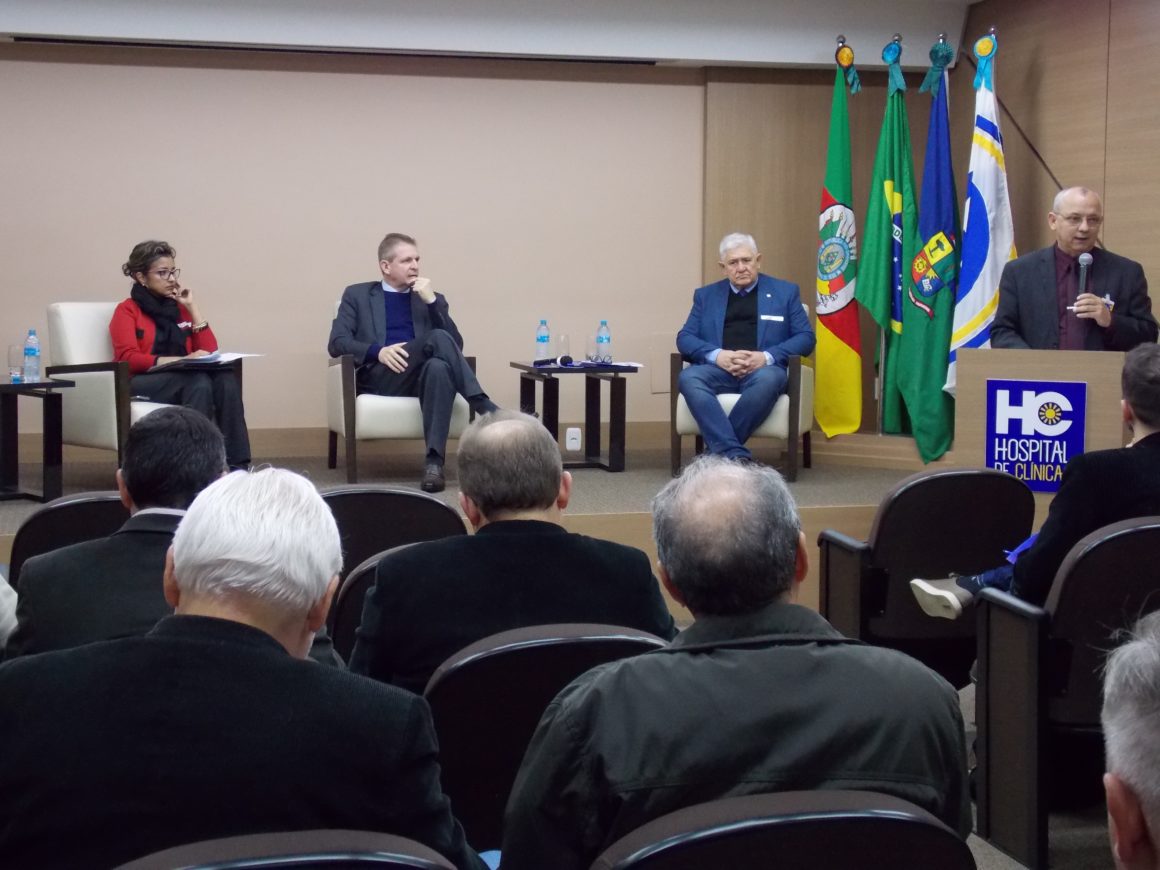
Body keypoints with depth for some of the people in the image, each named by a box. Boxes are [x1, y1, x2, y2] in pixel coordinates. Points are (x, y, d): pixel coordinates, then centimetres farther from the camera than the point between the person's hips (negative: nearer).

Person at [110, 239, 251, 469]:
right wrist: (181, 360, -23)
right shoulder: (127, 311, 4)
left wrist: (193, 306, 7)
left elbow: (210, 351, 11)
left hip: (183, 380, 5)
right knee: (197, 380, -35)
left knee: (226, 376, -28)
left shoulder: (179, 307, 19)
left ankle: (238, 466, -37)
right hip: (142, 384, -5)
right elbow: (128, 359, -12)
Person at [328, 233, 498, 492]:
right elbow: (337, 343, 3)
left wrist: (432, 301, -1)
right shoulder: (357, 295, 17)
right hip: (379, 377, -2)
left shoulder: (431, 298, 24)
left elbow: (456, 346, 10)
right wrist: (378, 351, -15)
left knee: (439, 366, -38)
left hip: (424, 375, 3)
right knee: (438, 338, -30)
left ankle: (434, 461, -44)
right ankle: (488, 412, -33)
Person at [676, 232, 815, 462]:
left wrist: (767, 357, -11)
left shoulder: (785, 292, 16)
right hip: (718, 369, 2)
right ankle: (735, 454, -42)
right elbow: (685, 338, 11)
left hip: (762, 370, -1)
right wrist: (717, 355, -10)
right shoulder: (706, 295, 21)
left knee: (769, 379, -38)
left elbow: (805, 338, 7)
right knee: (688, 378, -33)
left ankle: (717, 448, -31)